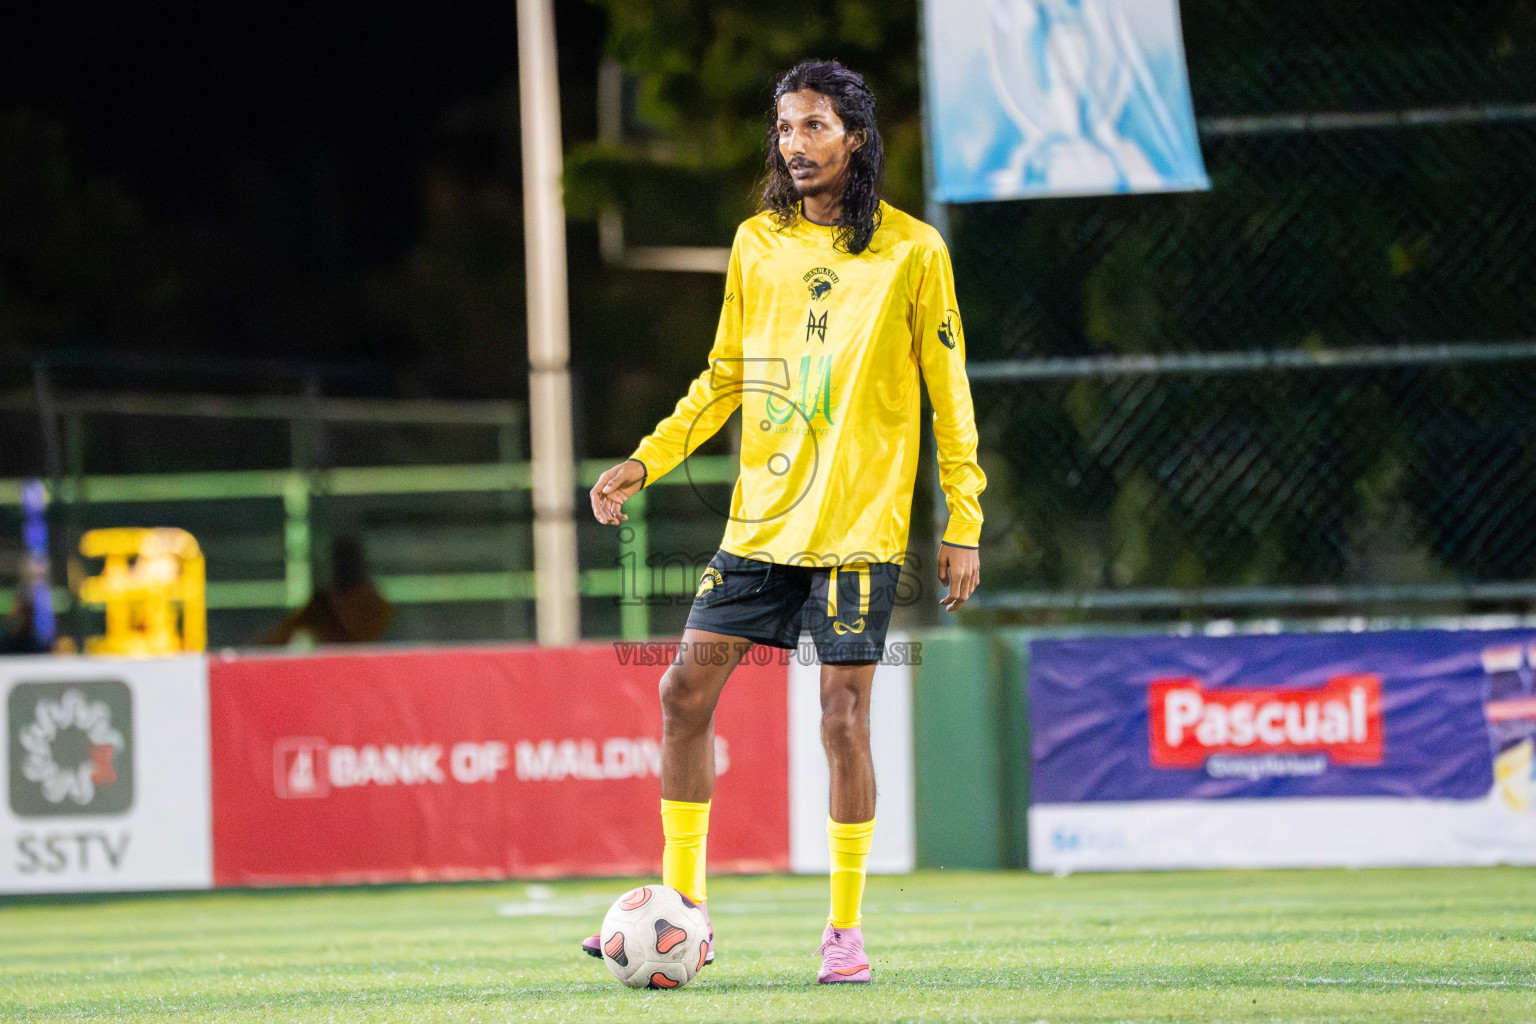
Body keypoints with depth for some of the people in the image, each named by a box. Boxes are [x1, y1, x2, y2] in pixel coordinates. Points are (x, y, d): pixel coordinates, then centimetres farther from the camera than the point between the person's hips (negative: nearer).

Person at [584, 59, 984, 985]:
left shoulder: (912, 251, -4)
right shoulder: (757, 245, 8)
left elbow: (950, 395, -1)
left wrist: (964, 526, -4)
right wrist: (647, 462, 6)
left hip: (858, 526, -4)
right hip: (761, 521, 5)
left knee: (844, 717, -4)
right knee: (686, 691, 0)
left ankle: (847, 928, 7)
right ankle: (682, 905, 11)